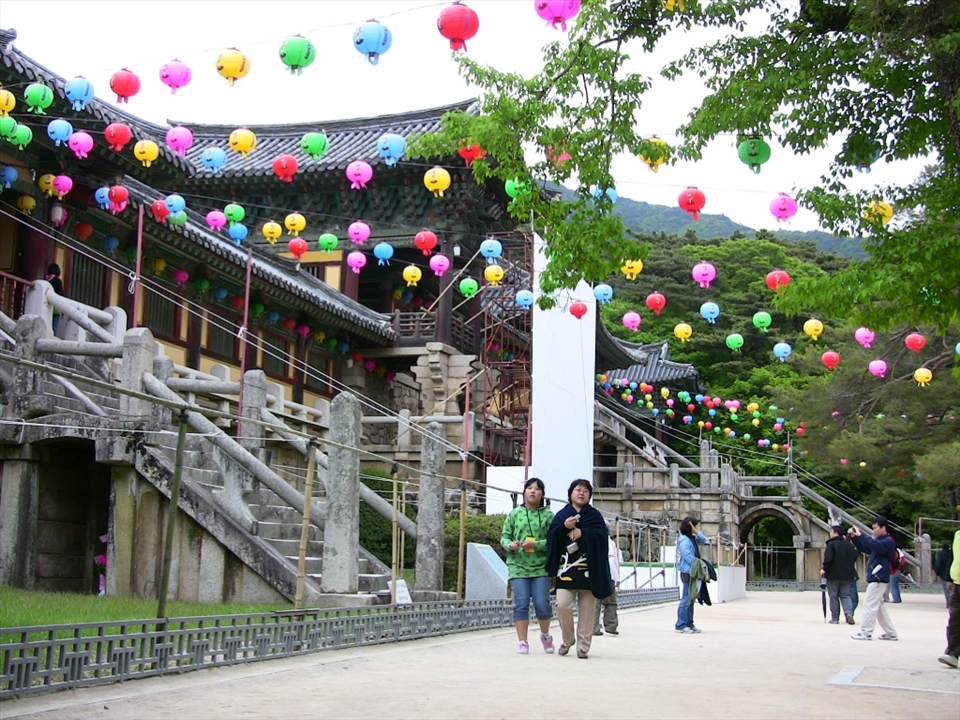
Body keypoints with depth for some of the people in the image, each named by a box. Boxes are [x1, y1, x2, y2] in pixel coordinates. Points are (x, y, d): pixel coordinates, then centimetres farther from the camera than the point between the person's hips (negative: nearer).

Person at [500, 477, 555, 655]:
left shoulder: (548, 515, 3)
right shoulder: (515, 514, 8)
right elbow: (505, 536, 9)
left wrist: (536, 544, -16)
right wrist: (510, 545, -12)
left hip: (541, 567, -1)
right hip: (518, 565, 1)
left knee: (542, 604, -4)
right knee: (521, 604, -4)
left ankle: (545, 635, 23)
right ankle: (522, 642, 5)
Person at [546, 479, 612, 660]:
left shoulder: (595, 515, 12)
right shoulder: (561, 515, 14)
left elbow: (601, 534, -3)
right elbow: (551, 536, 3)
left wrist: (582, 533, -12)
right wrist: (564, 527, -12)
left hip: (589, 570, 0)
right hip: (566, 569, 0)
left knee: (587, 610, -2)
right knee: (562, 605, -11)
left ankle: (583, 646, 6)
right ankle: (568, 640, 10)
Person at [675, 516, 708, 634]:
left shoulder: (693, 539, 15)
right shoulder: (684, 540, -14)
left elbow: (703, 540, 15)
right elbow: (688, 556, -19)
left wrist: (696, 531, 2)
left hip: (693, 573, 10)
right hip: (687, 573, -10)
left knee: (691, 599, 13)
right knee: (686, 600, -7)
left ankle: (689, 624, 18)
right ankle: (680, 625, -4)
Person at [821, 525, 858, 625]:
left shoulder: (831, 544, -11)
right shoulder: (849, 545, 9)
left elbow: (828, 559, -19)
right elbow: (854, 558, 12)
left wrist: (824, 569, -5)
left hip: (833, 575, -5)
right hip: (846, 575, 5)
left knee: (833, 596, 3)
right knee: (845, 595, 12)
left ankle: (835, 618, 5)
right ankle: (849, 614, -8)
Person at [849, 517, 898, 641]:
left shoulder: (888, 541, -11)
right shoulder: (879, 540, 20)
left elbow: (875, 546, -30)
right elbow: (864, 548, 23)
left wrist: (860, 535, -28)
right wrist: (854, 537, 8)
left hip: (878, 579, -10)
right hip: (875, 578, 10)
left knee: (869, 604, -10)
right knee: (879, 606, 13)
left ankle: (865, 632, -10)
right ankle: (891, 633, 18)